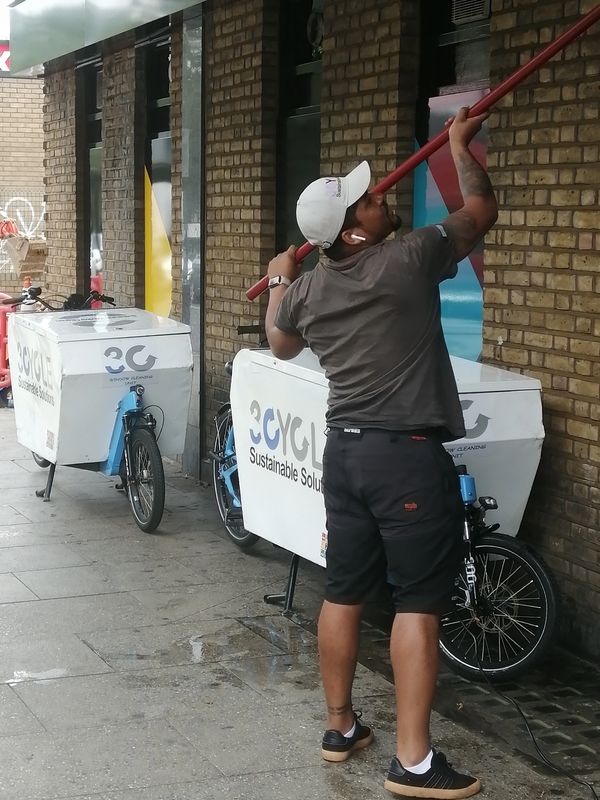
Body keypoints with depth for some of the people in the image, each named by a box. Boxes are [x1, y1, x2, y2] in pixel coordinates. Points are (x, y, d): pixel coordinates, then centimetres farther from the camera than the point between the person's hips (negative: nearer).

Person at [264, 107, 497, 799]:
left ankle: (340, 727, 26)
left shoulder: (307, 288, 6)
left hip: (345, 451, 7)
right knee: (417, 603, -3)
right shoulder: (409, 260, -13)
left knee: (343, 593, 14)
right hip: (409, 456, -7)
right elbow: (481, 211, 1)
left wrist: (278, 283, 43)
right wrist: (460, 145, 17)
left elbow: (281, 345, 27)